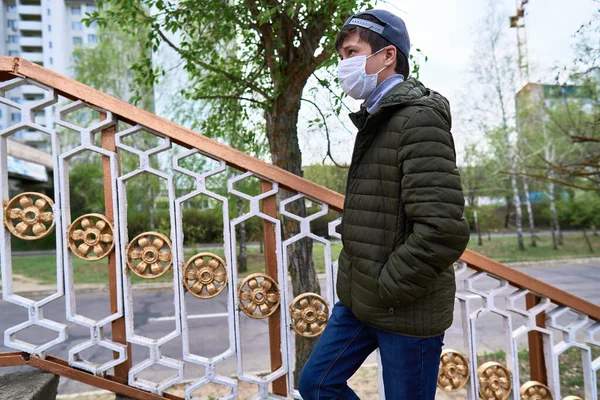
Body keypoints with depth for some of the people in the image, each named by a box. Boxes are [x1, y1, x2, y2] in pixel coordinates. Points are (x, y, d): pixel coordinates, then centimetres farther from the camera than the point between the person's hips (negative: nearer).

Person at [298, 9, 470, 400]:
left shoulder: (419, 119, -17)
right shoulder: (376, 120, 13)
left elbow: (444, 230, -27)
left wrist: (385, 290, -17)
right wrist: (359, 281, 11)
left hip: (406, 310, -9)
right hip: (359, 299, 9)